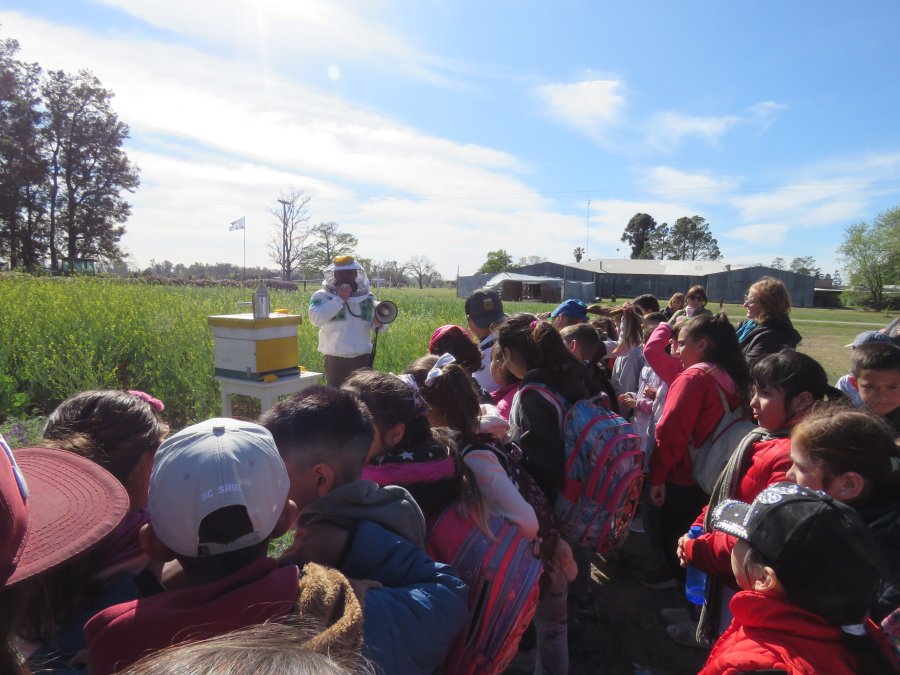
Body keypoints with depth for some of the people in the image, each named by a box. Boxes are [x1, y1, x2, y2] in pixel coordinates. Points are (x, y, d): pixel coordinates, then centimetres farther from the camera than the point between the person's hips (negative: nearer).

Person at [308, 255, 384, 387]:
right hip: (336, 359, -3)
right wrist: (339, 299, -19)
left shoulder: (367, 296, 8)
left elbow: (378, 322, 9)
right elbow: (315, 318, -19)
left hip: (363, 357, 3)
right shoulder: (322, 296, -2)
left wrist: (379, 323, -17)